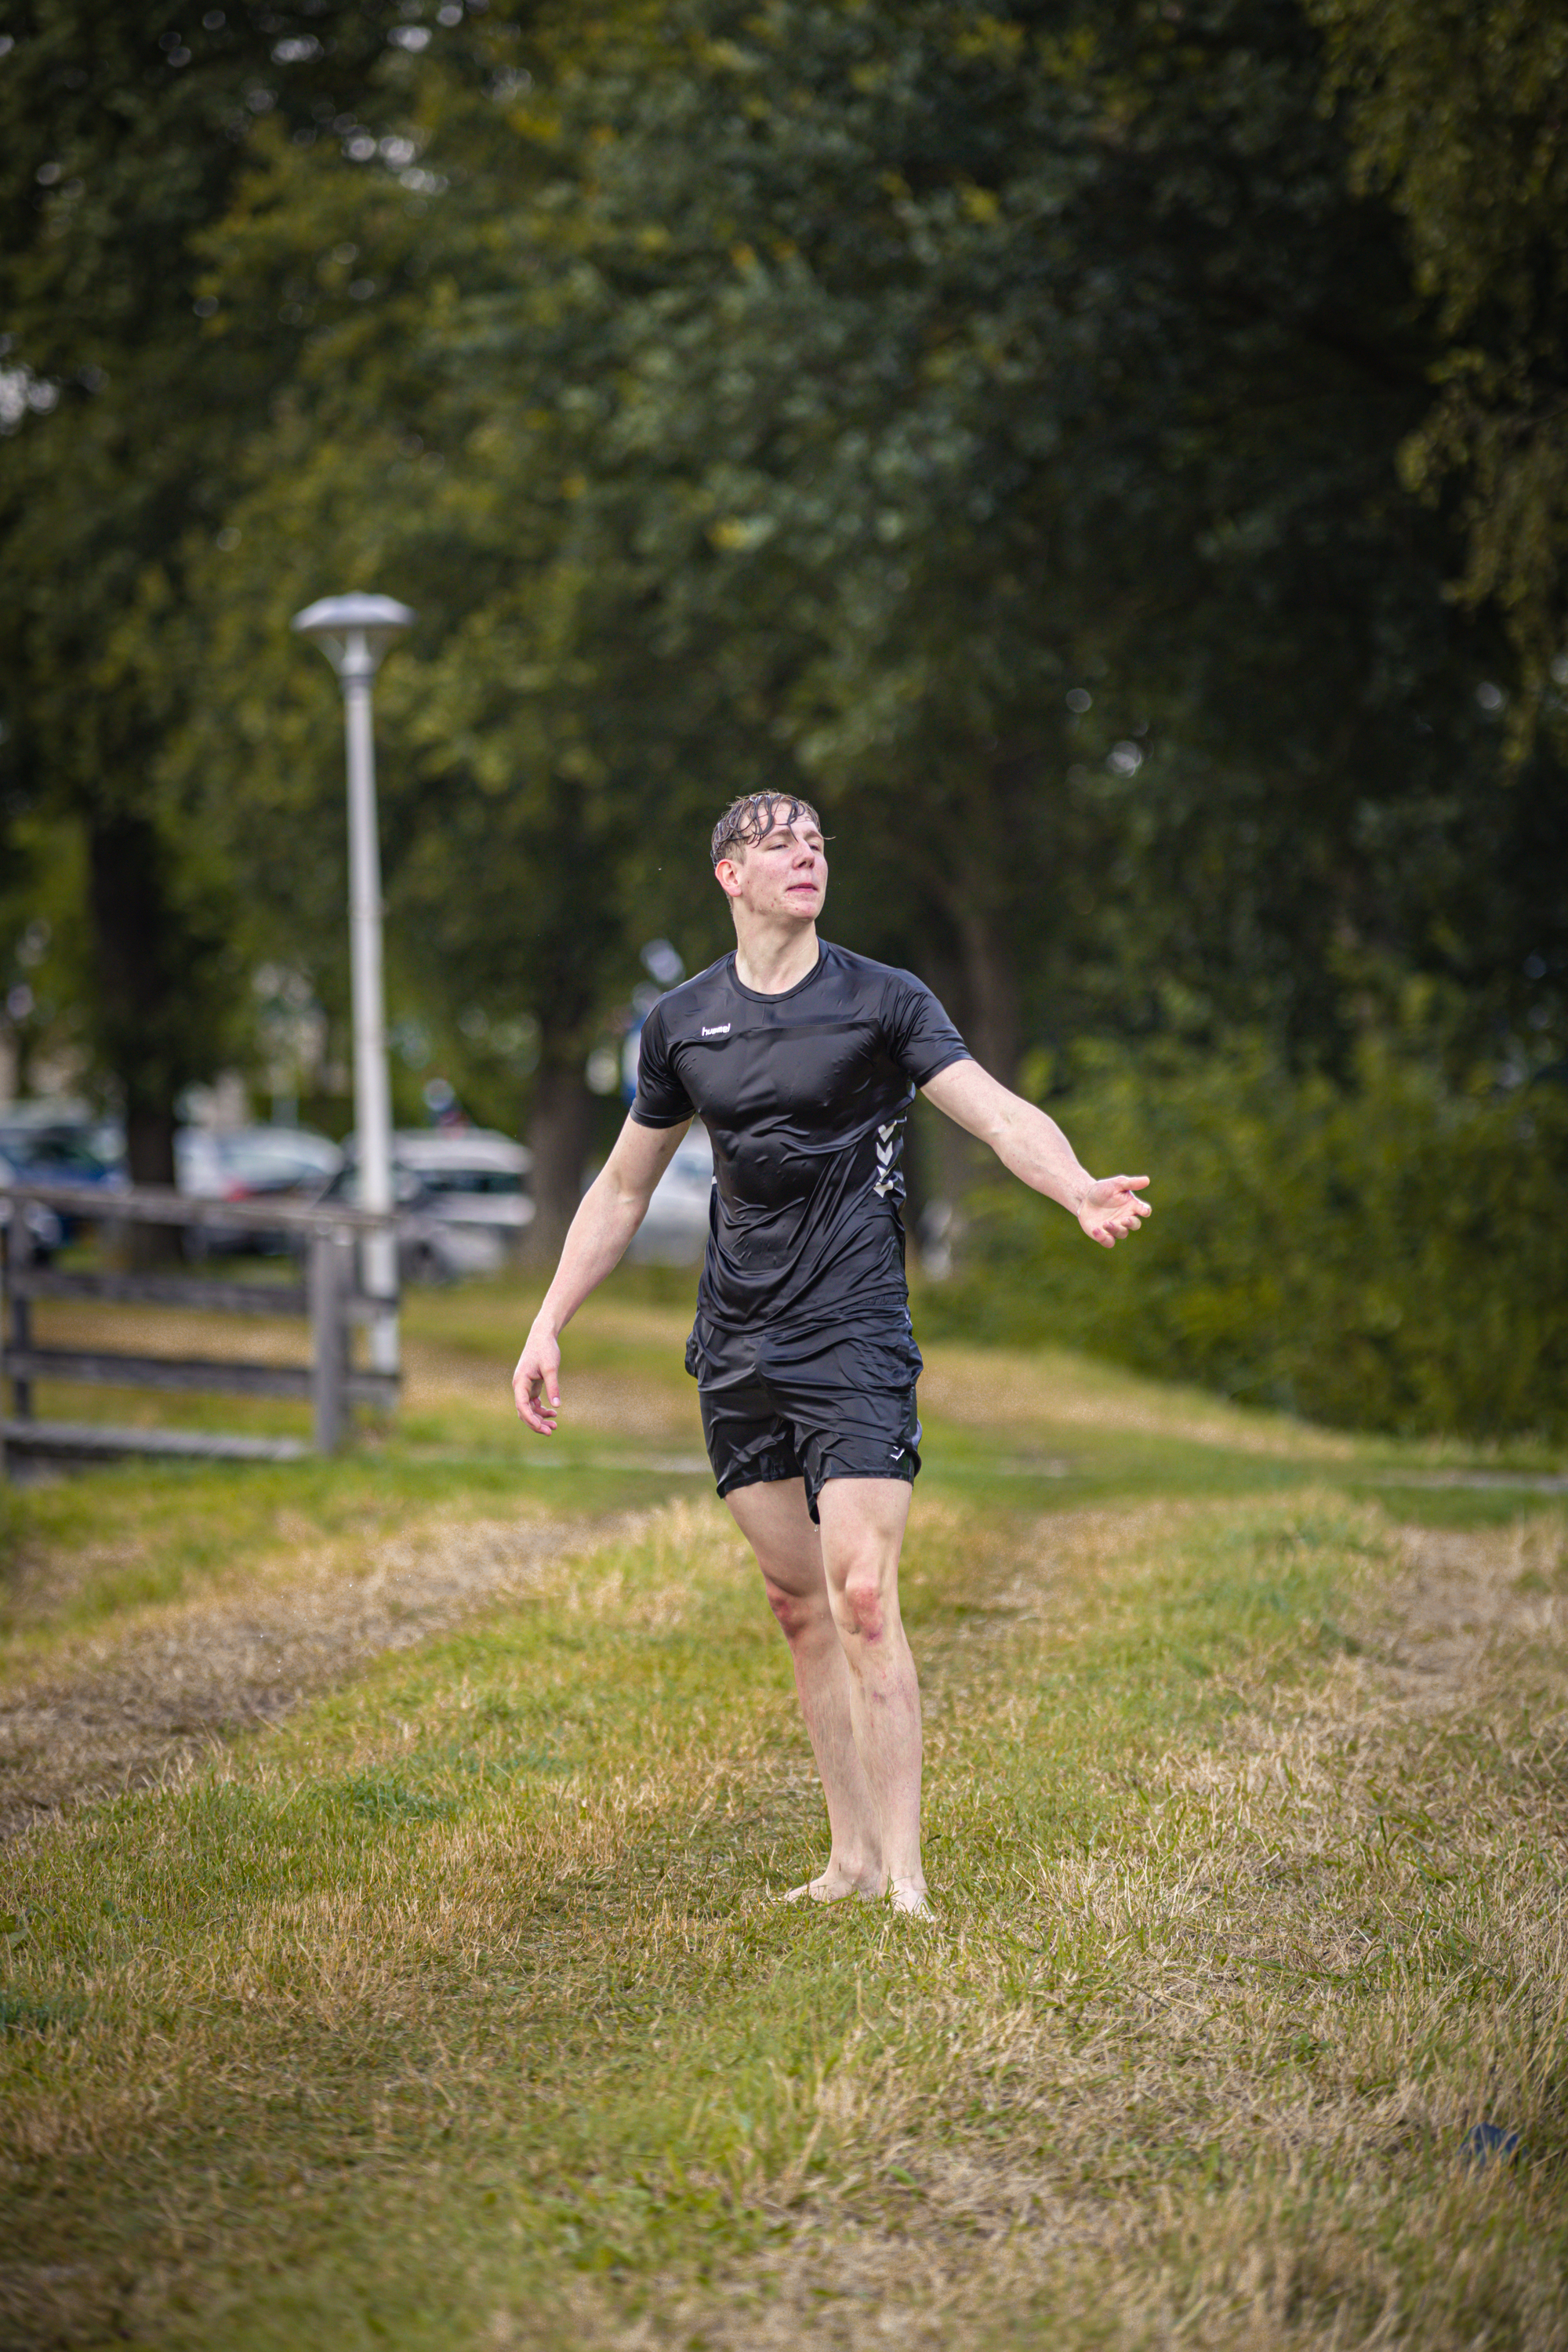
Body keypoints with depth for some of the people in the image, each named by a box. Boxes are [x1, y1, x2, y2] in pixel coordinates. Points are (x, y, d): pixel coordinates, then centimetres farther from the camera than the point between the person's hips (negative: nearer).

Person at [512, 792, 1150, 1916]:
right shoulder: (681, 1022, 9)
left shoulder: (883, 1001, -3)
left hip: (854, 1338, -4)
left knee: (861, 1594, -14)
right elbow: (623, 1188, 19)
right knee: (800, 1605, 6)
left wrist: (1079, 1187, -34)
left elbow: (1000, 1113, -13)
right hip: (737, 1353, 4)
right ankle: (853, 1854, 15)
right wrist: (548, 1328, 15)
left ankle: (906, 1879, -13)